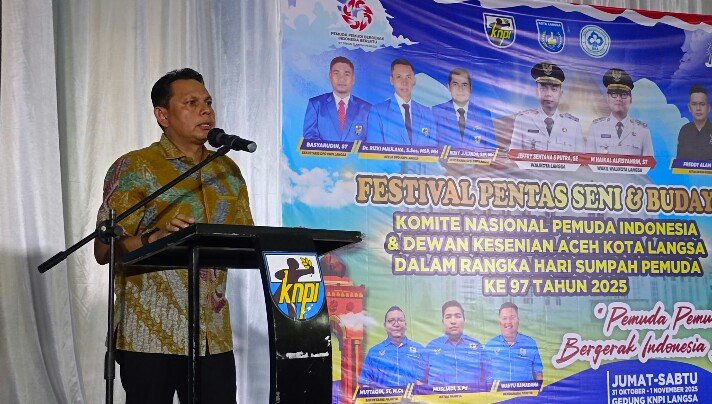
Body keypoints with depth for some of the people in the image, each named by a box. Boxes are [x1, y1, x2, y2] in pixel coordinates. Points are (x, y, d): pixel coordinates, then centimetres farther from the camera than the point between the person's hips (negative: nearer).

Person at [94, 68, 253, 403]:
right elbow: (104, 250, -6)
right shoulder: (134, 168, -1)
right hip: (151, 334, -4)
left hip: (214, 335, 4)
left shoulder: (227, 170, 16)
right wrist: (155, 238, -23)